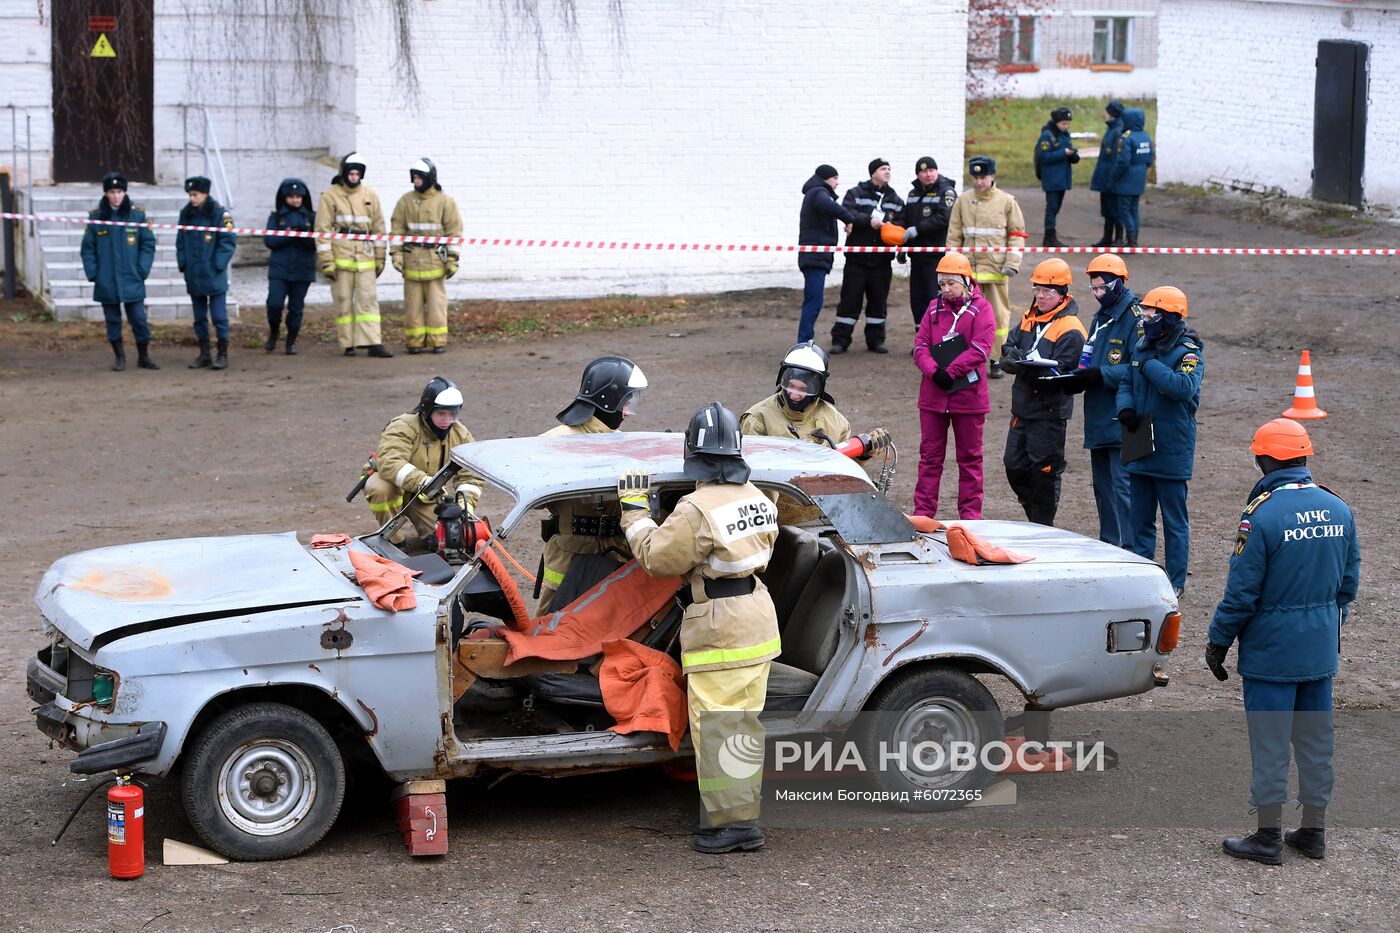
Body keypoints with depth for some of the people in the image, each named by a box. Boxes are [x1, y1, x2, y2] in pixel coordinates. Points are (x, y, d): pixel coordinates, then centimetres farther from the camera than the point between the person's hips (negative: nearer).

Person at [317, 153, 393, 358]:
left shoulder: (370, 195, 9)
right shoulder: (330, 196, 0)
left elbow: (378, 227, 14)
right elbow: (323, 229, -3)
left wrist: (379, 257, 11)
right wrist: (326, 261, -9)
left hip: (365, 257, 2)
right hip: (340, 257, -2)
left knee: (368, 299, -4)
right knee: (343, 300, 2)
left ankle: (373, 343, -7)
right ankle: (348, 344, 8)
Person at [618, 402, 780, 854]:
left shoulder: (697, 511, -21)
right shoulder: (756, 498, 5)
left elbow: (657, 558, -13)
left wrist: (634, 510, -2)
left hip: (719, 632, -9)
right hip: (758, 624, 9)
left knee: (716, 729, -2)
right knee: (745, 723, 17)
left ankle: (734, 821, -1)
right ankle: (747, 809, 25)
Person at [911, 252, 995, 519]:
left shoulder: (981, 309, -4)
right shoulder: (935, 309, 9)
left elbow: (980, 349, -15)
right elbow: (920, 345, 2)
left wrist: (951, 372, -19)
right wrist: (934, 371, -16)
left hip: (968, 395, -4)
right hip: (933, 395, 4)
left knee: (969, 457, 6)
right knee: (930, 455, 7)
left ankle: (970, 513, 13)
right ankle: (923, 512, 12)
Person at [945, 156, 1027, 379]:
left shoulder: (1007, 202, -1)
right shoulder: (963, 201, 5)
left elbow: (1017, 234, 3)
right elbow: (954, 236, 9)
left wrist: (1012, 263, -7)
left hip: (997, 268, -1)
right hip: (969, 267, 1)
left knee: (999, 315, 3)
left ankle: (996, 360, 12)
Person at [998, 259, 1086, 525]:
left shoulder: (1070, 330, -13)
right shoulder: (1030, 317, 11)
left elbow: (1059, 373, -20)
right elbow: (1009, 347, 10)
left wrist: (1027, 367, -33)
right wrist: (1014, 356, -14)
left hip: (1050, 411, -8)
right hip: (1023, 408, 8)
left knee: (1044, 472, -1)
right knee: (1014, 466, 11)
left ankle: (1042, 528, 11)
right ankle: (1034, 519, 27)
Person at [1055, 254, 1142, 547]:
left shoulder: (1136, 320, -12)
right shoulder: (1100, 318, 18)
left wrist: (1100, 375, -25)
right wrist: (1078, 378, 2)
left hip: (1122, 422, -9)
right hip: (1099, 421, 9)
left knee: (1122, 487, -10)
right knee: (1103, 487, 14)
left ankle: (1126, 550, -7)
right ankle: (1108, 546, 22)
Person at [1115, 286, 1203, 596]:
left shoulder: (1189, 352, -12)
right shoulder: (1141, 347, 10)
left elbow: (1184, 386, -30)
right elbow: (1126, 383, 17)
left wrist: (1150, 366, -21)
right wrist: (1126, 407, -4)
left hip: (1171, 451, -7)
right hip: (1140, 448, 7)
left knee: (1174, 520, 3)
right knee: (1139, 518, 14)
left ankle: (1176, 581, 10)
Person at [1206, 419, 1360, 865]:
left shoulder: (1262, 515, -20)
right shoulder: (1338, 510, 0)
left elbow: (1241, 592, -16)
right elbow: (1349, 582, 9)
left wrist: (1218, 641, -5)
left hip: (1271, 650, -6)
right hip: (1321, 651, 6)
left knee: (1270, 744, 4)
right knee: (1315, 739, 15)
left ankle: (1268, 837, 12)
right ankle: (1314, 831, 24)